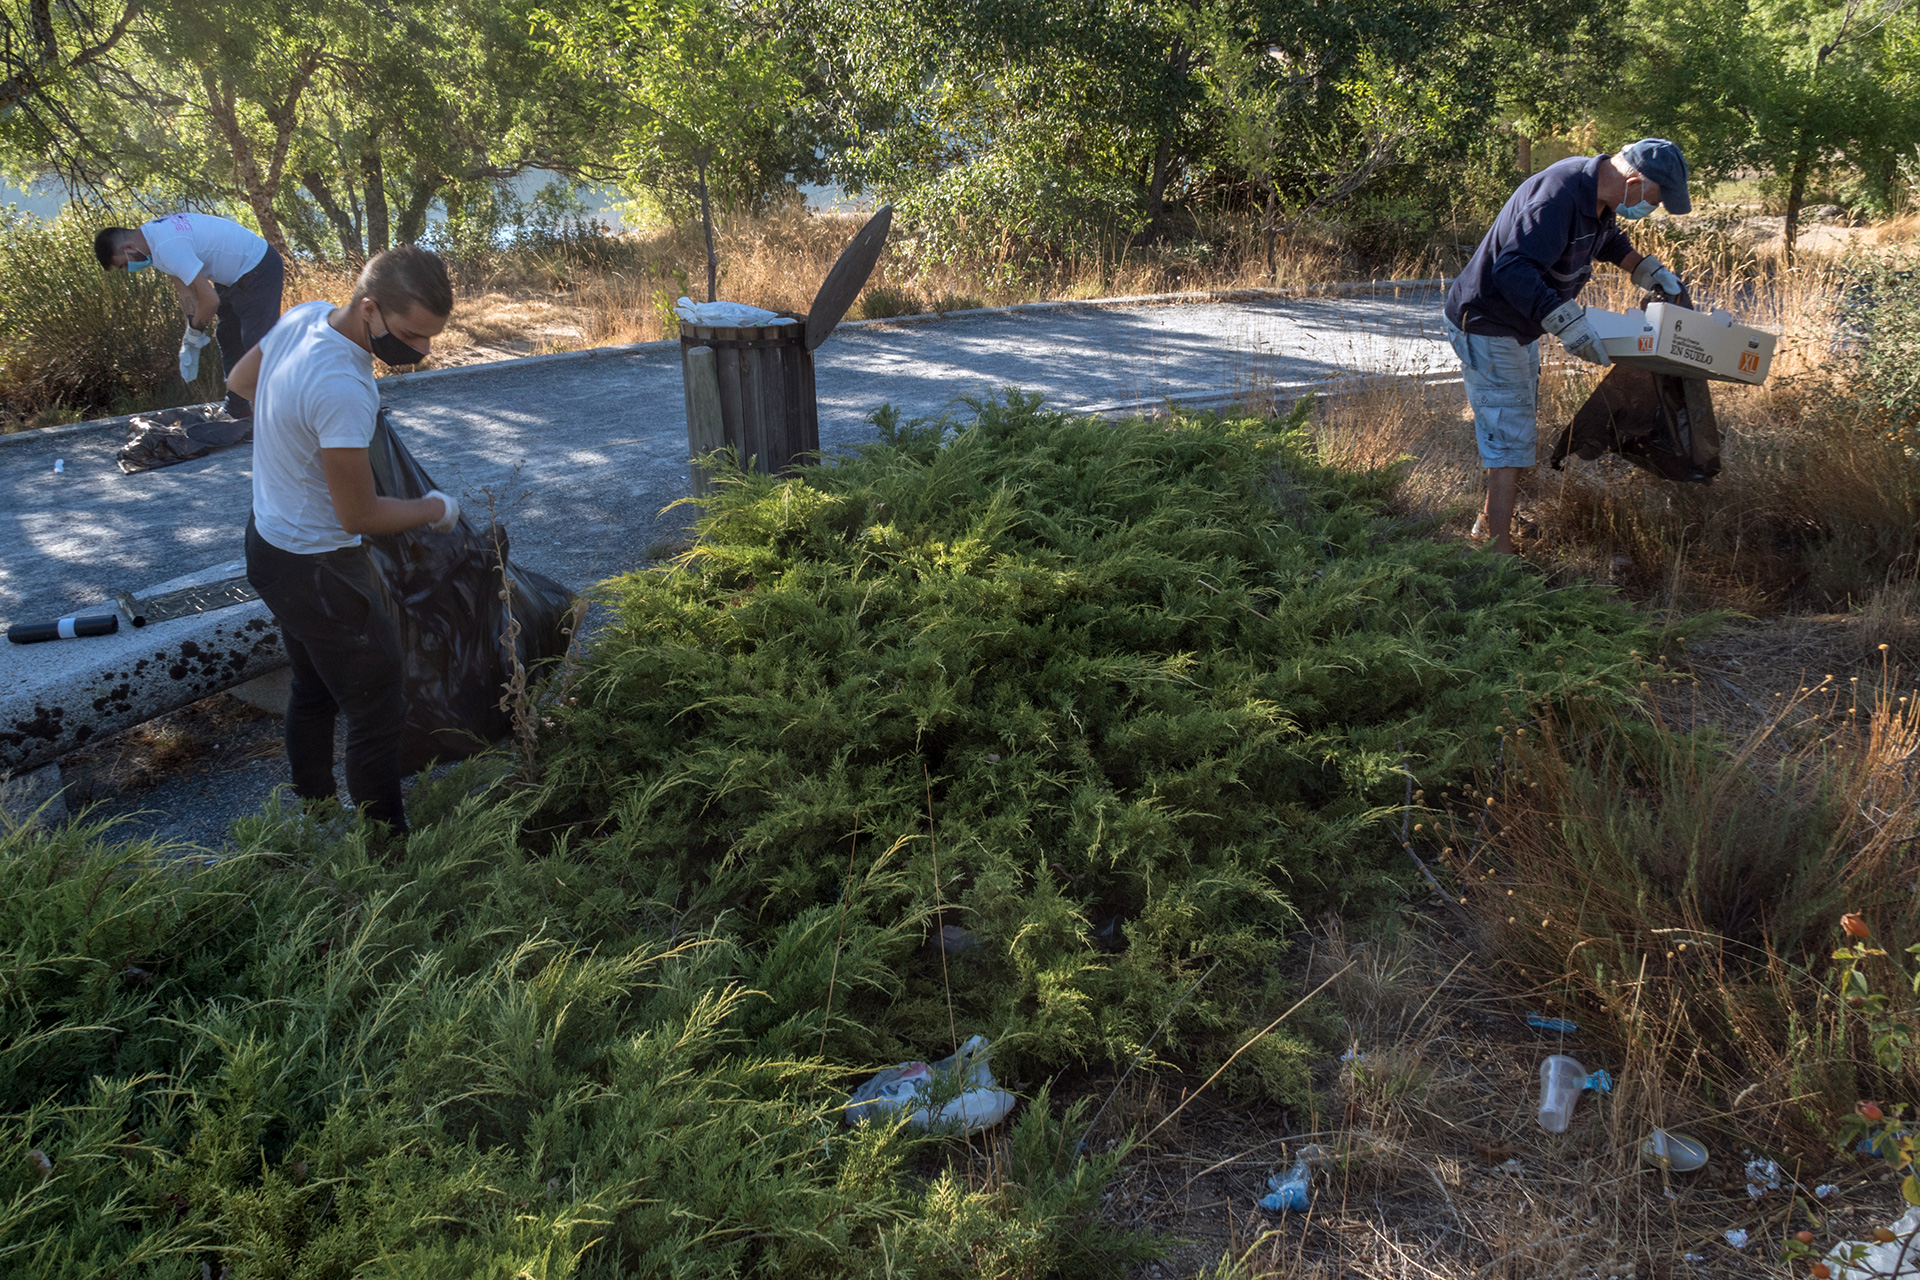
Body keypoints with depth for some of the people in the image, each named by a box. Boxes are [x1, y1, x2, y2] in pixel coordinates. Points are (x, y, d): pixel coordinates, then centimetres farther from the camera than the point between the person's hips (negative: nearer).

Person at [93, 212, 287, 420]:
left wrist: (195, 331, -12)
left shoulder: (167, 247, -31)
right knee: (228, 342, 17)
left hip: (259, 270, -11)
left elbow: (210, 300, -31)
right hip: (234, 274, 11)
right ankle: (236, 412, 27)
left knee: (258, 347, -13)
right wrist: (189, 340, 2)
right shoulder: (153, 232, 0)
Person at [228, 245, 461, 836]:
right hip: (318, 570, -10)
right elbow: (360, 515, -24)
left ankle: (311, 811, 42)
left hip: (268, 539, 10)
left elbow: (240, 379, 16)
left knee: (314, 689, 25)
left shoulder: (302, 316, -6)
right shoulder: (344, 391, -34)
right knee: (376, 708, 4)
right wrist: (437, 509, -9)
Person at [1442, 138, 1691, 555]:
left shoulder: (1598, 196, 2)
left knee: (1521, 434, 20)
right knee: (1511, 441, -10)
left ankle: (1490, 521, 36)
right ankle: (1500, 556, -5)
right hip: (1486, 329, -10)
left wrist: (1646, 269, 11)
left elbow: (1608, 240, 26)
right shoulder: (1558, 197, -30)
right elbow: (1513, 269, -40)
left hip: (1521, 329, 10)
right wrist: (1567, 322, -45)